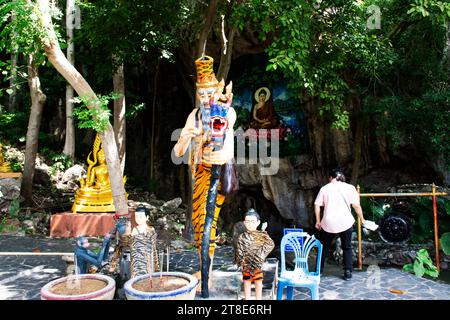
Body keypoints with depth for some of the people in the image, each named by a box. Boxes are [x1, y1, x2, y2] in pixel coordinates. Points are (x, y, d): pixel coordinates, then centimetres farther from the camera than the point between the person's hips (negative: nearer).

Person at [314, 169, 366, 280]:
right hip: (345, 223, 0)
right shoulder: (350, 188, 1)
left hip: (328, 223, 1)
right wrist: (362, 219, 7)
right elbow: (356, 206, -5)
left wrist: (318, 221, 8)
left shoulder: (324, 188, 4)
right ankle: (348, 272, 15)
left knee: (324, 247, 16)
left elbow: (317, 205, 0)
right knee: (347, 248, 15)